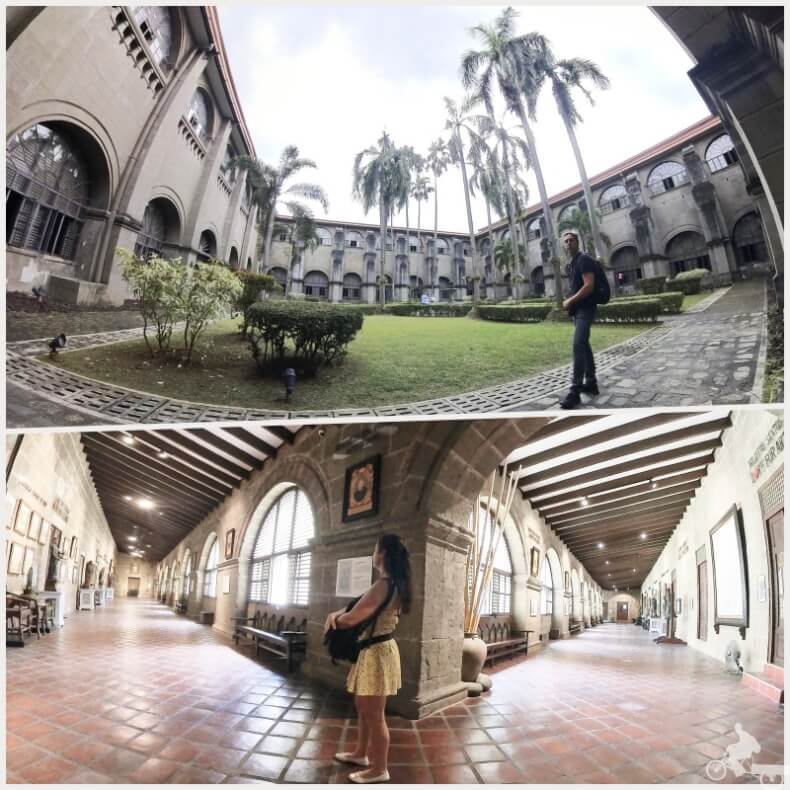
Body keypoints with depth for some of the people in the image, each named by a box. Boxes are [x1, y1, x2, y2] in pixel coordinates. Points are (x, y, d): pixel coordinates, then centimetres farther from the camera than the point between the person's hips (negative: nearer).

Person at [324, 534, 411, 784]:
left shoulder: (383, 585, -25)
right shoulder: (393, 584, 7)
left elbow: (352, 618, -23)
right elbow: (359, 606, 13)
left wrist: (336, 618, 0)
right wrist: (335, 614, -4)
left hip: (377, 652, -10)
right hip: (373, 650, 10)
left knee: (374, 714, 6)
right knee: (363, 707, 24)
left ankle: (379, 769, 22)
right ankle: (361, 754, 41)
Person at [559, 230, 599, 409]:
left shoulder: (584, 259, -11)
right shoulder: (572, 263, 18)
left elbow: (589, 285, -20)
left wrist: (570, 301, -15)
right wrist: (570, 301, 7)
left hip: (585, 309, -10)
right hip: (578, 310, 10)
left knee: (578, 345, -19)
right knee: (584, 345, 13)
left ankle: (575, 391, -23)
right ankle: (591, 383, 22)